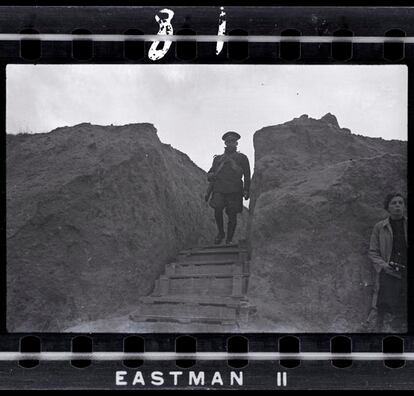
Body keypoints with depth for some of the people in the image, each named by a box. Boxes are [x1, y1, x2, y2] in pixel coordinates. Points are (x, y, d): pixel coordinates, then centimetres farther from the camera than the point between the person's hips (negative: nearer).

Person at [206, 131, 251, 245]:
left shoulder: (242, 158, 14)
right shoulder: (218, 158, 21)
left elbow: (247, 176, 10)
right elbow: (210, 174, 25)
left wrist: (246, 191, -1)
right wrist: (211, 175, 1)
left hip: (234, 190, -2)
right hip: (219, 189, 2)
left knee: (232, 215, -6)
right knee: (217, 209, -20)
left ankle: (229, 240, 4)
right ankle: (220, 232, 1)